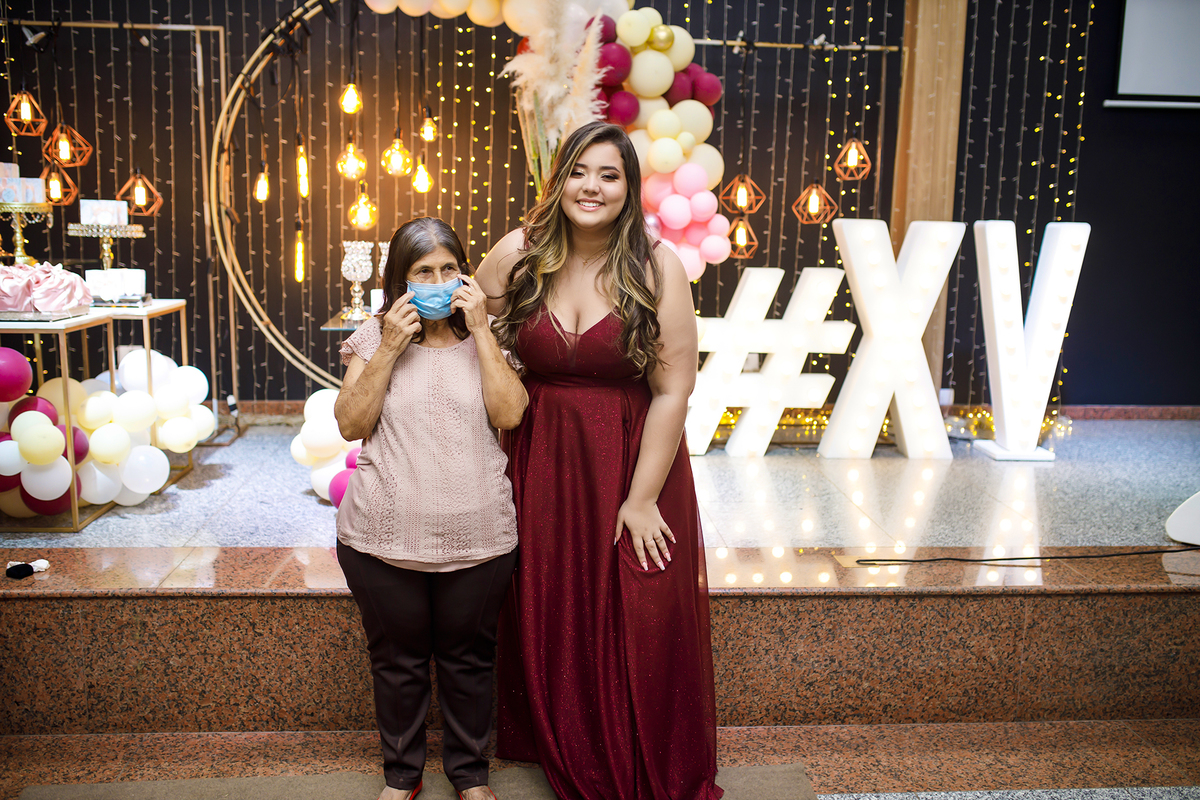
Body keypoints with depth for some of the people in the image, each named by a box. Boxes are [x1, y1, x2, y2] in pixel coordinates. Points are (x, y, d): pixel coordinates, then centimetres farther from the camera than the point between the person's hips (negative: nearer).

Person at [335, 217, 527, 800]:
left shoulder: (485, 338, 4)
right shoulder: (374, 337, 3)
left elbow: (509, 414, -11)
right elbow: (350, 424, -7)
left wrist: (480, 331, -13)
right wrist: (389, 349, -14)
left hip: (477, 536, 0)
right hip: (384, 538, 0)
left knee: (468, 660, 14)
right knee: (397, 662, 15)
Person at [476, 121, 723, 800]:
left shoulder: (657, 267, -10)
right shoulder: (516, 256, -2)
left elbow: (673, 390, -11)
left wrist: (641, 498, -12)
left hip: (634, 464, -2)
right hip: (541, 465, 3)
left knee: (641, 634, 5)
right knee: (549, 626, 13)